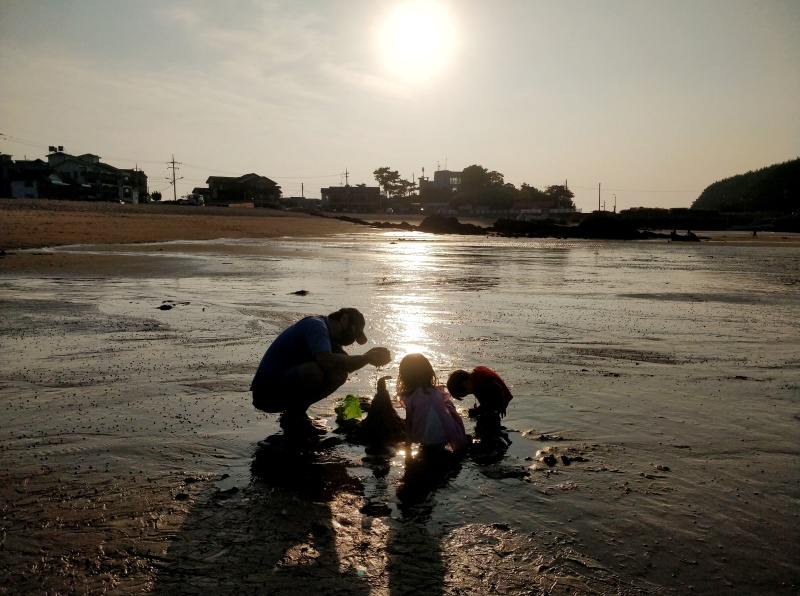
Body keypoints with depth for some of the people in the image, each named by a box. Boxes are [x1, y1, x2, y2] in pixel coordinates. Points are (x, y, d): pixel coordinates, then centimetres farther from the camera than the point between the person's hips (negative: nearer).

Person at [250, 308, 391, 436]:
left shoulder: (328, 334, 14)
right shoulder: (316, 325, -15)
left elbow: (346, 364, 11)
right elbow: (326, 360, -32)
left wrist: (370, 356, -5)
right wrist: (366, 358, -23)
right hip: (266, 391, -9)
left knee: (340, 374, 0)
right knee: (313, 370, -33)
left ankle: (297, 414, 7)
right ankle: (292, 418, -9)